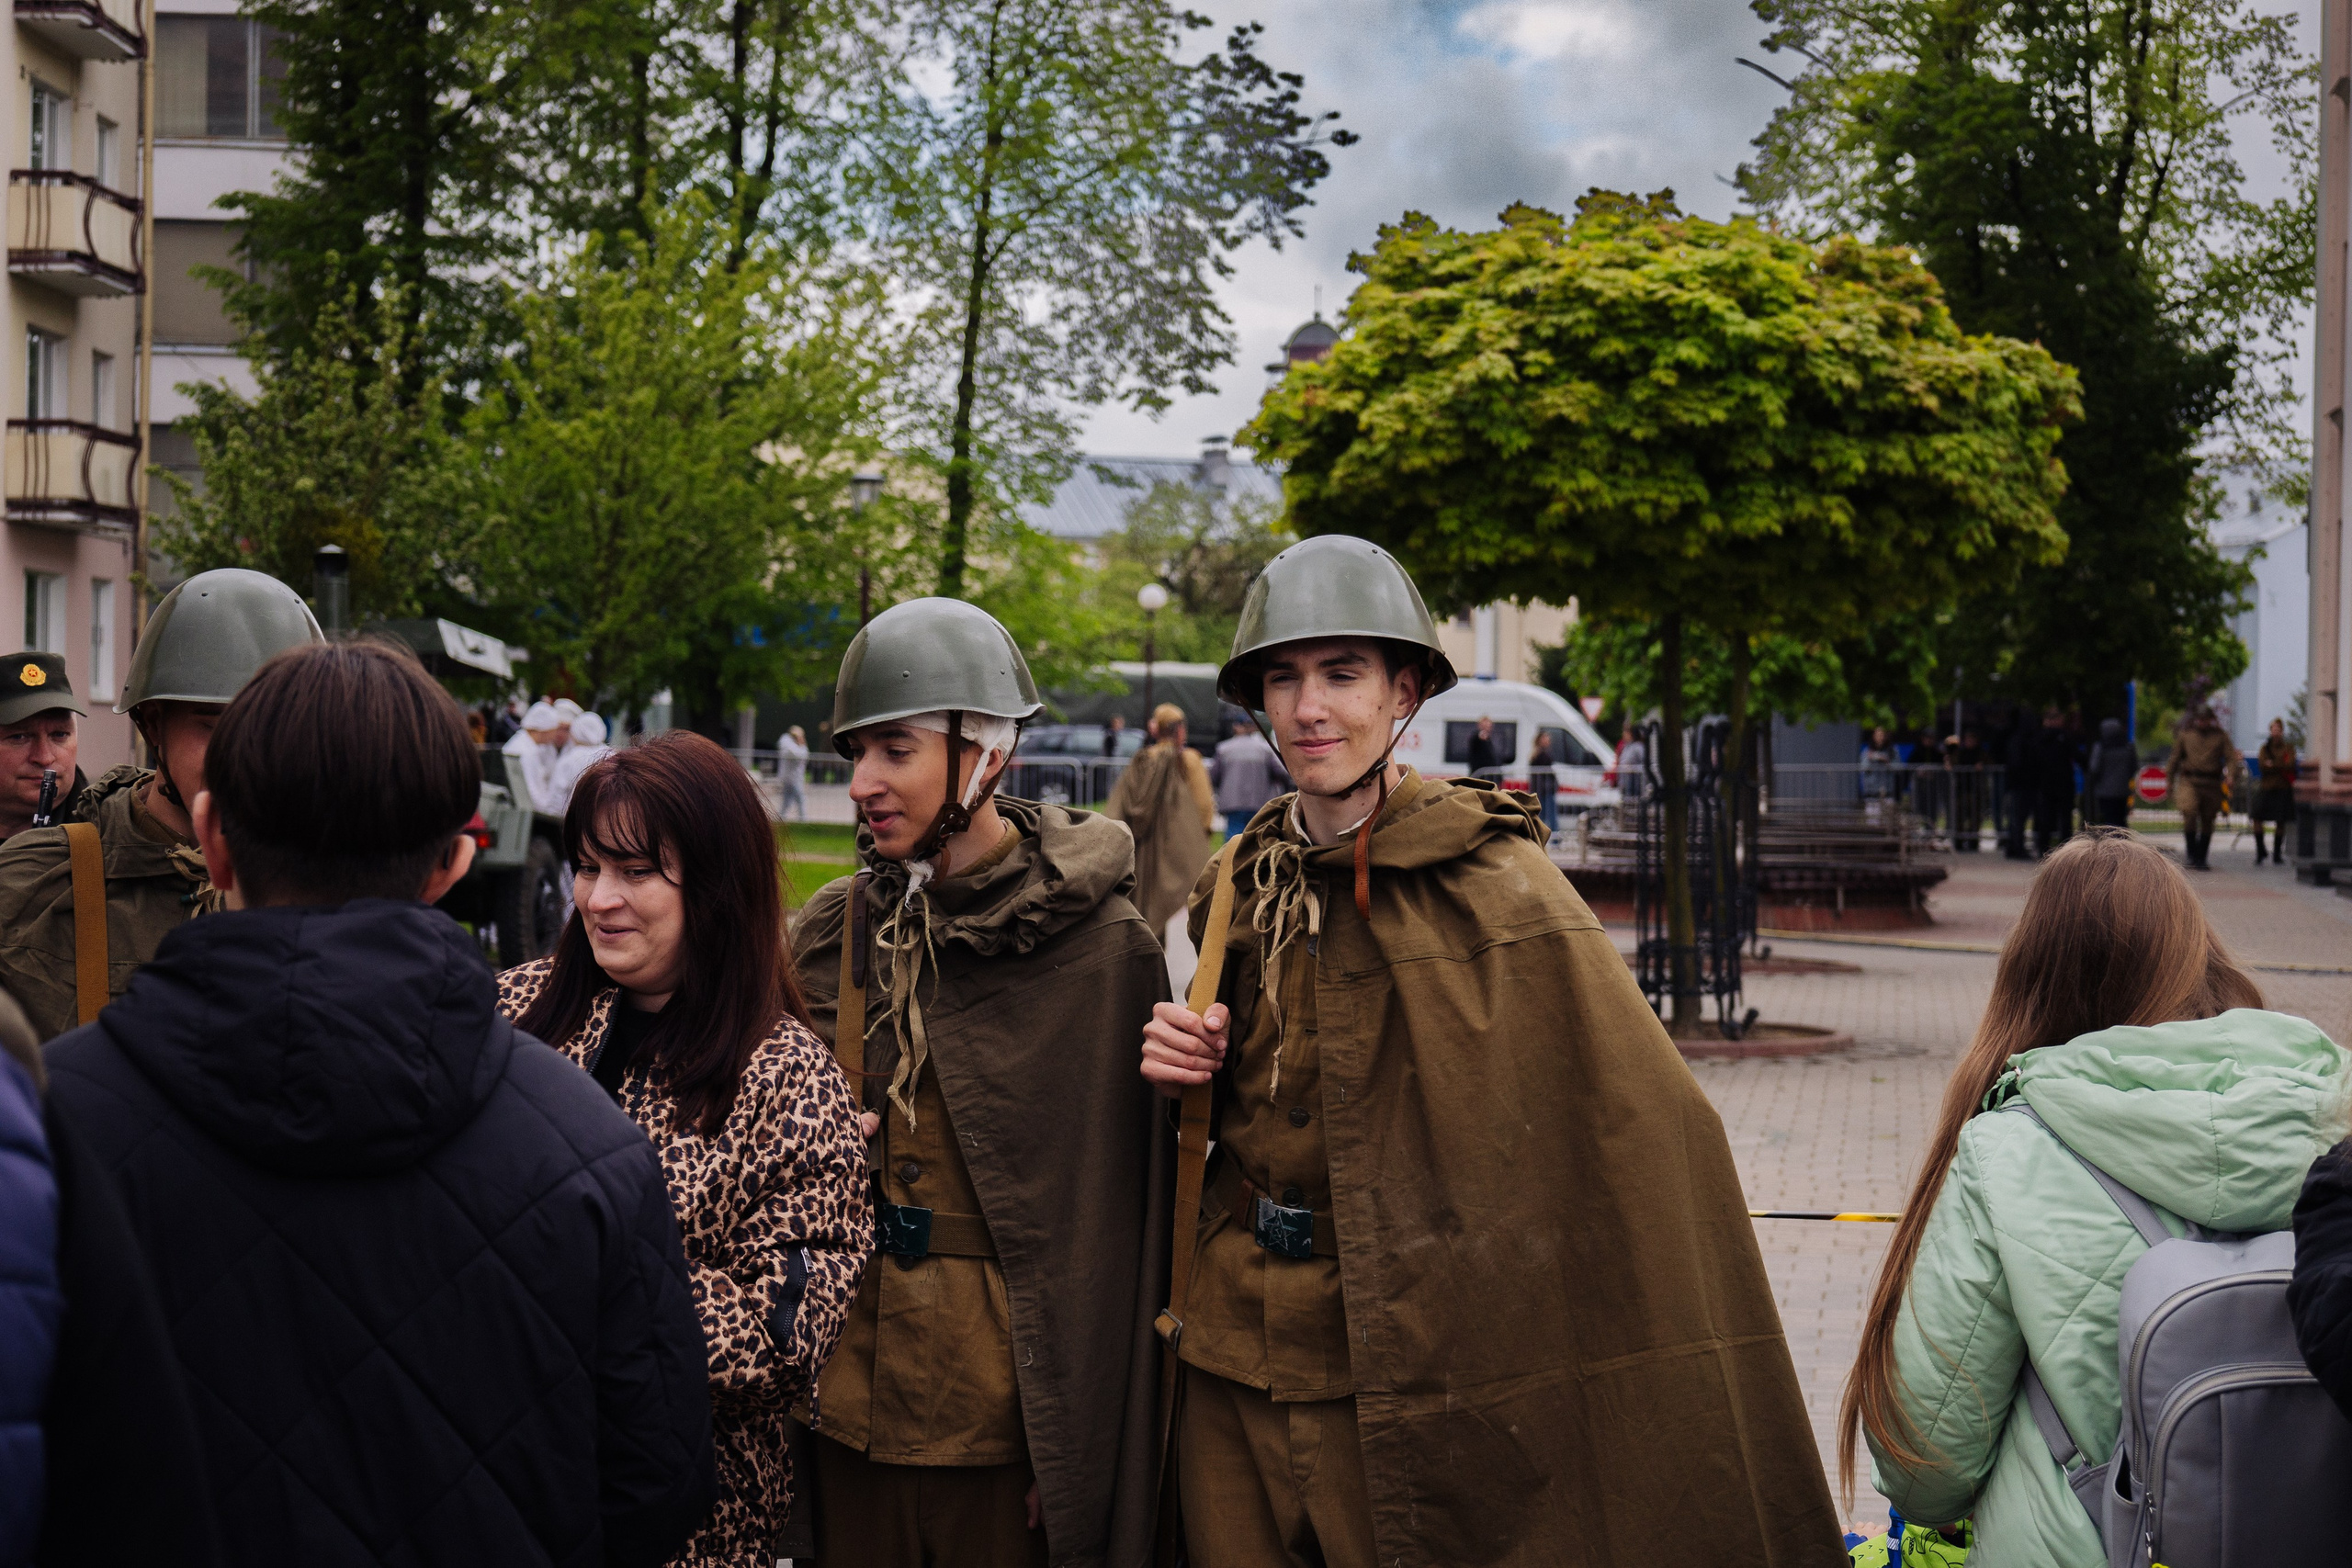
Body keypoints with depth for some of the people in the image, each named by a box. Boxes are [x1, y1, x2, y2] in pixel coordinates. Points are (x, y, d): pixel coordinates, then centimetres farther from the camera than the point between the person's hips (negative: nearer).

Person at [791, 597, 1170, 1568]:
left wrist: (1084, 1444, -9)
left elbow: (1119, 1230, -8)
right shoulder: (831, 929, 3)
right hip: (847, 1398, 4)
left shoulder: (1105, 950, -10)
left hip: (1003, 1413, -4)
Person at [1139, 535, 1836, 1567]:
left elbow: (1646, 1127, -16)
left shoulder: (1493, 891, -13)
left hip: (1402, 1385, -5)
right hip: (1232, 1367, 6)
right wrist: (1186, 1068, -1)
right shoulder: (1244, 886, 7)